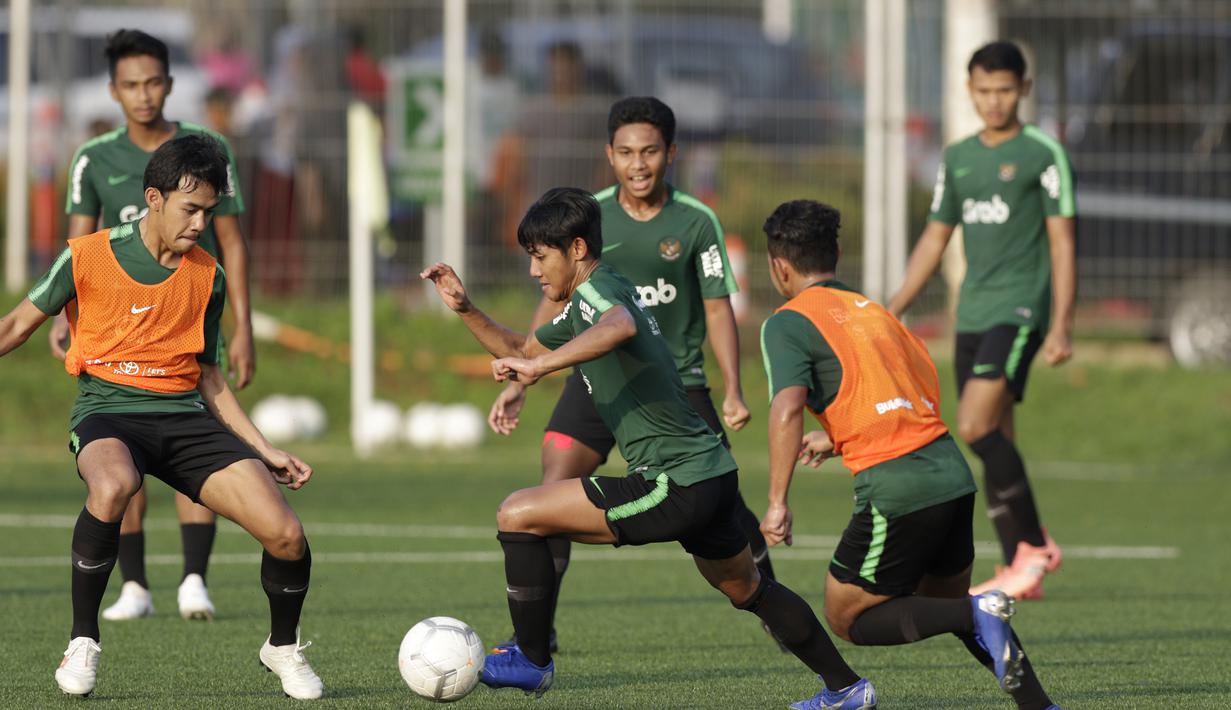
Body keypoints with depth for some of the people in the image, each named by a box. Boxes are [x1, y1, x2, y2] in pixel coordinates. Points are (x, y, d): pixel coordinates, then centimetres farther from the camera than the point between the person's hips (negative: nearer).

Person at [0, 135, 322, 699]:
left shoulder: (207, 277, 12)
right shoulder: (88, 257, 1)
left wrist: (264, 451, 15)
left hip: (184, 418, 3)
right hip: (108, 411, -3)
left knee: (286, 535, -16)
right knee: (113, 486, -42)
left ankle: (283, 648, 16)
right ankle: (82, 641, -23)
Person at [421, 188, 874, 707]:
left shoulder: (597, 290, -13)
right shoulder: (583, 307, 18)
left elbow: (620, 327, -40)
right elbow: (520, 351, 31)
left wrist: (539, 366, -43)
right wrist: (465, 310, 17)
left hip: (674, 486, -11)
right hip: (713, 472, 11)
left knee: (517, 515, -10)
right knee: (746, 589, 31)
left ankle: (532, 660, 2)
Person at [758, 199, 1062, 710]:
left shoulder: (788, 324, -1)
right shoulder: (871, 308, 21)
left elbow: (788, 407, -17)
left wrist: (777, 503, -19)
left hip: (897, 489, -7)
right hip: (951, 471, 7)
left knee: (848, 618, 8)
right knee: (946, 601, 24)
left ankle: (977, 614, -14)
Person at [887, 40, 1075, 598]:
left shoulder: (1042, 155, -2)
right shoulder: (957, 159, 15)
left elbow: (1062, 244, -5)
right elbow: (934, 239, 22)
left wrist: (1061, 327, -12)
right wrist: (892, 312, 16)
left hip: (1020, 309, -6)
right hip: (973, 315, 7)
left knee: (976, 426, -19)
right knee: (992, 442, 4)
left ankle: (1035, 545, -9)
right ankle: (1019, 570, 9)